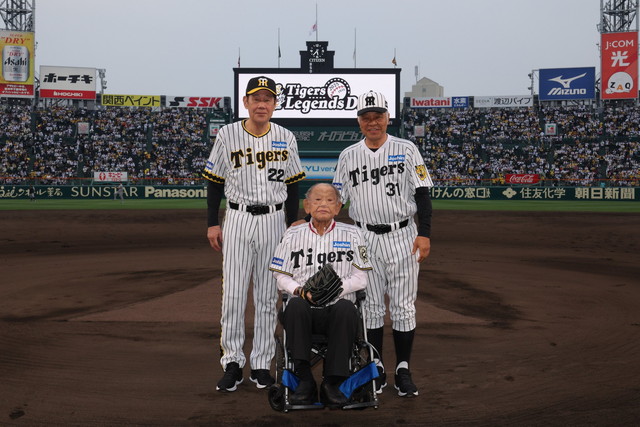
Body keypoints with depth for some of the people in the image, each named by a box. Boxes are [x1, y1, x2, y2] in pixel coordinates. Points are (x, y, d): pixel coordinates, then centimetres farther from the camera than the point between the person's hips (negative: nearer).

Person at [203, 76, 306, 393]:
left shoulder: (286, 138, 4)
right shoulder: (228, 135, -2)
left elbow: (292, 185, 10)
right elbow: (215, 181, 3)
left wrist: (293, 226, 8)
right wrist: (212, 223, -2)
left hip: (273, 221, 2)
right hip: (238, 220, -2)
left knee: (268, 296, 6)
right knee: (233, 294, -4)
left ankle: (261, 364, 14)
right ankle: (232, 363, 6)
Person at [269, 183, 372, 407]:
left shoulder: (351, 235, 12)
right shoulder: (292, 235, 14)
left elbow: (360, 279, 6)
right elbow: (281, 277, 11)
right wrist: (301, 291, -10)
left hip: (337, 307, 0)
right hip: (305, 310, 1)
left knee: (345, 308, -36)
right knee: (295, 305, -35)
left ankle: (332, 384, -28)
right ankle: (305, 380, -28)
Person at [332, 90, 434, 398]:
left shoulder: (406, 150, 1)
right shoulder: (348, 156, 7)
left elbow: (422, 193, -1)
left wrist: (424, 234, -9)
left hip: (403, 237, -2)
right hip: (365, 240, 2)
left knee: (403, 307, 1)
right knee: (371, 307, 6)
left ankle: (404, 372, 10)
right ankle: (376, 370, 16)